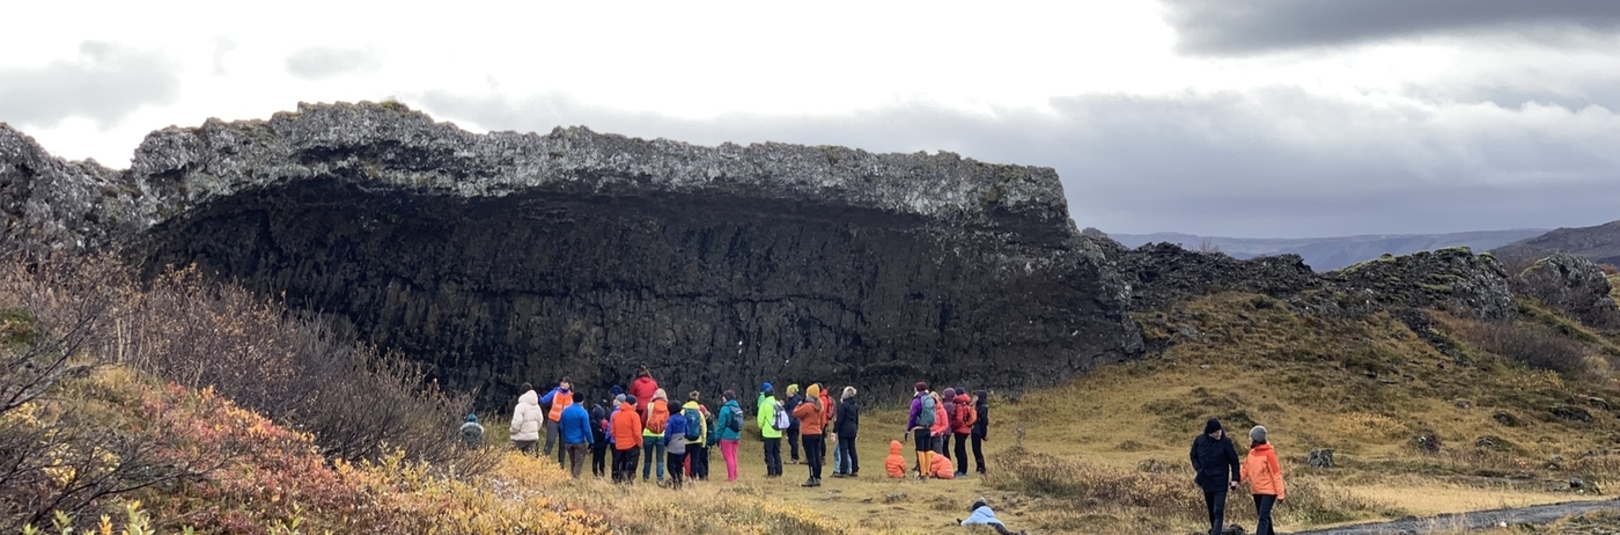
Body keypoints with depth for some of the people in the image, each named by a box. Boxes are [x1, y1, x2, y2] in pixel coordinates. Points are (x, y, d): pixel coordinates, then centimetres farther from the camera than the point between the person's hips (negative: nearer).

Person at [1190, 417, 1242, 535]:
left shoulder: (1225, 442, -12)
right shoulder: (1199, 440, -4)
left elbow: (1234, 461, -5)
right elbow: (1193, 456, 12)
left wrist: (1235, 478, -8)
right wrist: (1198, 469, -2)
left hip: (1220, 482, -4)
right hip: (1206, 481, 4)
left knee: (1218, 511, -11)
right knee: (1211, 510, 15)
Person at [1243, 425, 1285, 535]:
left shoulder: (1269, 453, -14)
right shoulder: (1252, 452, 7)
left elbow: (1276, 474, -13)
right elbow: (1246, 469, 13)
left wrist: (1280, 493, -14)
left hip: (1268, 491, -8)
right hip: (1256, 491, 8)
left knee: (1263, 517, -14)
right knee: (1264, 517, 16)